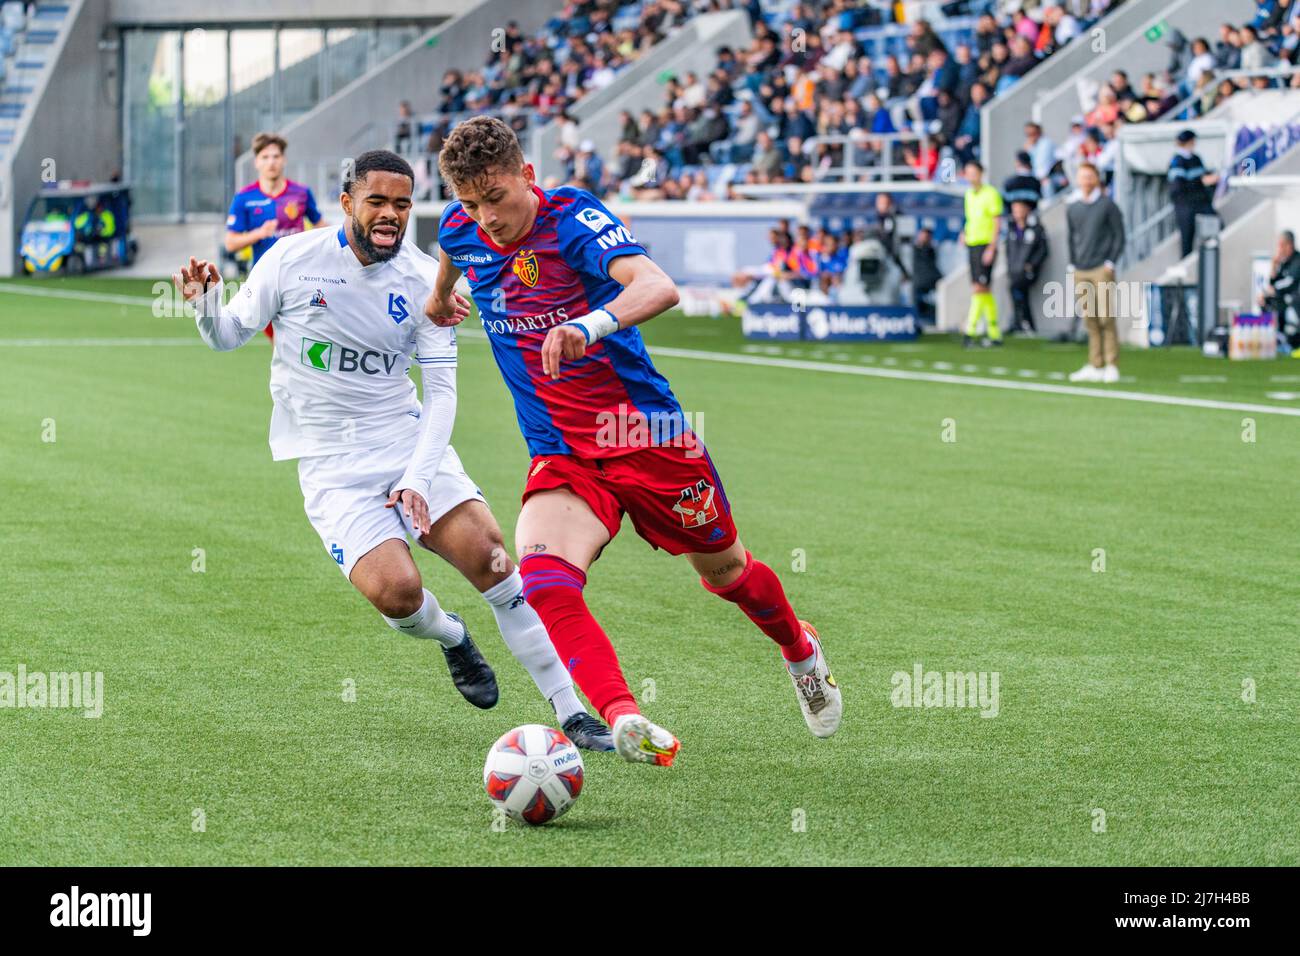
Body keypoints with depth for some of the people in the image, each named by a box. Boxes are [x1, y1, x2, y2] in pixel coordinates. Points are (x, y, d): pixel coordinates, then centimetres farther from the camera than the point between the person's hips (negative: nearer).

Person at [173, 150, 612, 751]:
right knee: (396, 590, -23)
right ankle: (451, 639, 16)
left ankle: (571, 712, -5)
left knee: (489, 557, -16)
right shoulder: (293, 260, -7)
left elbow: (441, 390, -1)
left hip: (408, 440, 2)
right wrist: (205, 303, -19)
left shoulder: (422, 280, -3)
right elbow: (228, 336, 5)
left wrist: (418, 478, -13)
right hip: (332, 466, -2)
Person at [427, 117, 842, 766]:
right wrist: (440, 295, 45)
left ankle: (801, 651, 50)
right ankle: (625, 720, -42)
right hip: (559, 456, 3)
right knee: (542, 583, -28)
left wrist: (591, 326, -56)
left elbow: (658, 288, -37)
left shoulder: (572, 218, -20)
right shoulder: (460, 231, -3)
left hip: (644, 435, -3)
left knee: (724, 572, 18)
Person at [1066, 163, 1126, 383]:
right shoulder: (1072, 206, 11)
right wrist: (1072, 265, 11)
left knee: (1105, 318, -7)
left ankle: (1112, 366, -4)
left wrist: (1111, 263, -8)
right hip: (1081, 272, 4)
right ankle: (1095, 366, 9)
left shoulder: (1107, 204, -2)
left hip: (1102, 269, -4)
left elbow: (1119, 235, 0)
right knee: (1090, 320, 5)